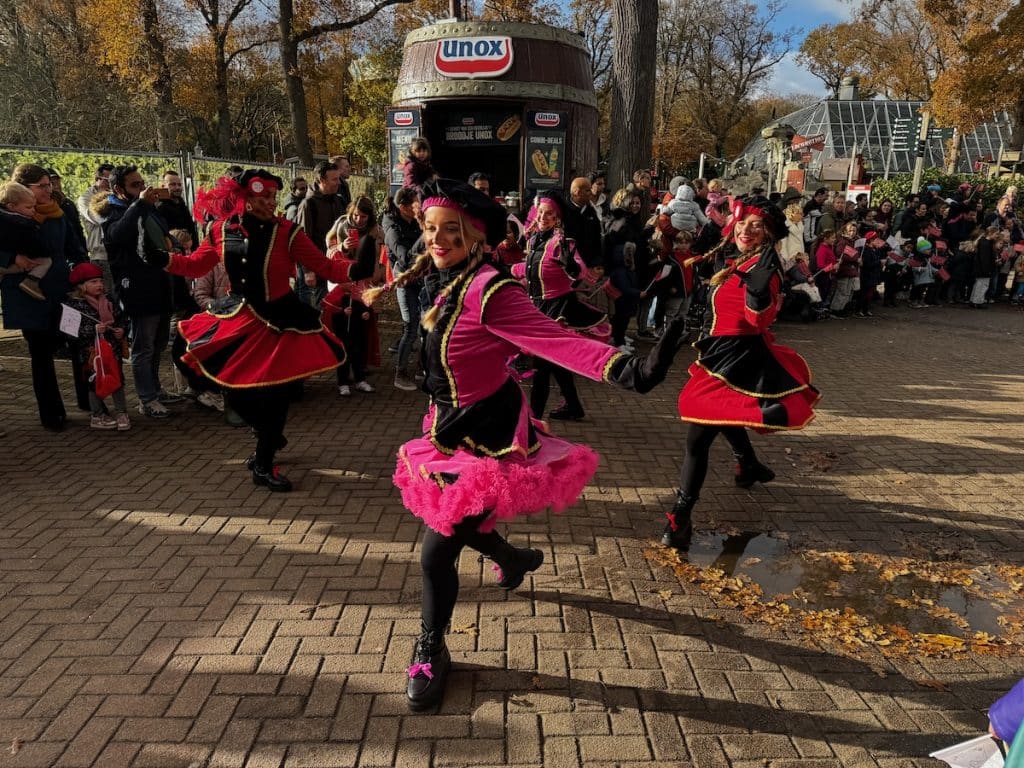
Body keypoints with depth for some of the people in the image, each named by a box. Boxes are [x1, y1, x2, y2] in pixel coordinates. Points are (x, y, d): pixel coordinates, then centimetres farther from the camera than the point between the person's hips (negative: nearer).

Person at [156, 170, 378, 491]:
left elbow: (323, 266, -15)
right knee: (233, 389, 9)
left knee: (273, 393, 2)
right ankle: (269, 437, 39)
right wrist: (162, 259, -3)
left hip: (279, 322, -3)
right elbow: (196, 265, 10)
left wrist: (354, 270, -32)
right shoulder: (220, 231, -4)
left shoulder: (287, 232, -14)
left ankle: (263, 465, 20)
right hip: (235, 319, 4)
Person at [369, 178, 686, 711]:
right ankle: (516, 560, 60)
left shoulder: (487, 290, -27)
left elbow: (558, 340, -38)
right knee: (458, 521, 26)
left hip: (486, 436, -9)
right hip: (455, 428, 9)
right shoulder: (446, 282, -1)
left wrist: (628, 370, -50)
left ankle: (431, 652, 22)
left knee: (437, 550, -6)